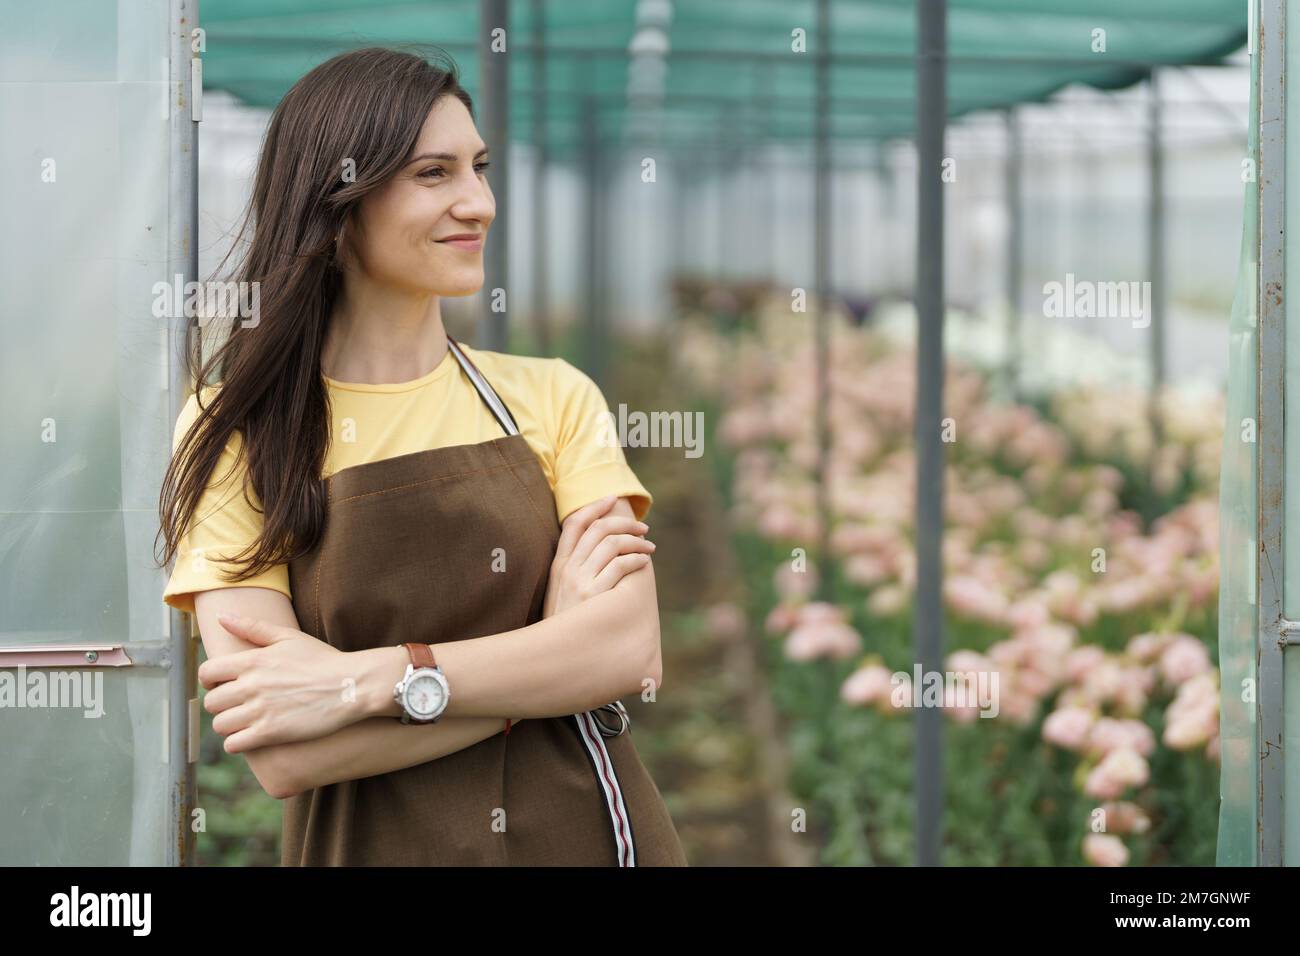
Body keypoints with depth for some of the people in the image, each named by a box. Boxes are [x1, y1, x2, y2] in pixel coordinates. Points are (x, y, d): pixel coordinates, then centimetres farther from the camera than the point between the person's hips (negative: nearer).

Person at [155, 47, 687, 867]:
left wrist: (368, 680, -20)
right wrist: (547, 661, -15)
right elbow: (283, 754, -16)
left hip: (588, 829, 2)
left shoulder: (553, 398, 0)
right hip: (374, 844, -2)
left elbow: (631, 647, -13)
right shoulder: (236, 431, -7)